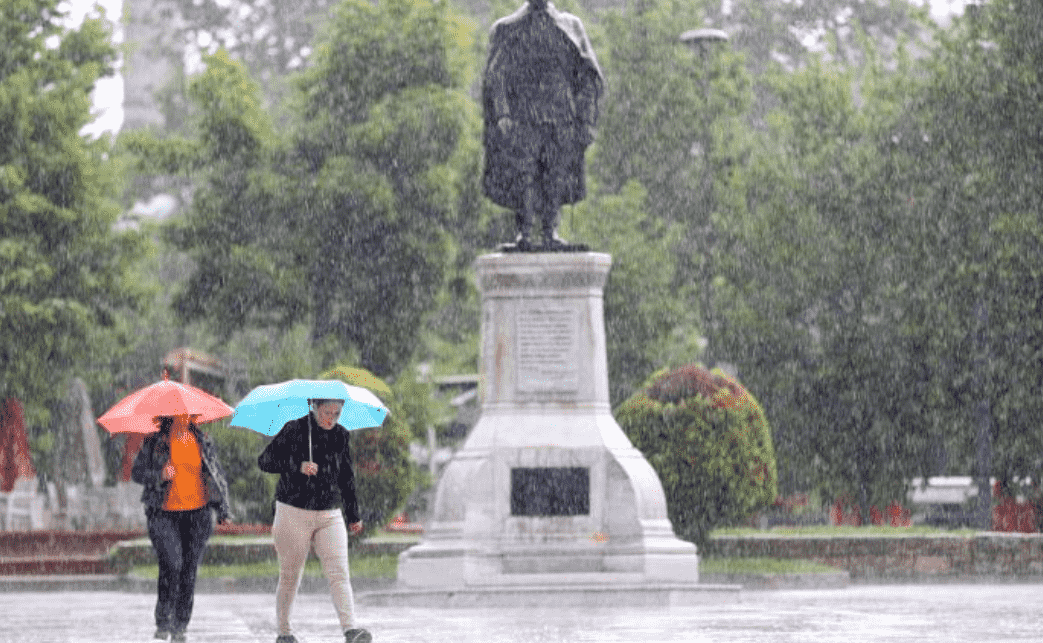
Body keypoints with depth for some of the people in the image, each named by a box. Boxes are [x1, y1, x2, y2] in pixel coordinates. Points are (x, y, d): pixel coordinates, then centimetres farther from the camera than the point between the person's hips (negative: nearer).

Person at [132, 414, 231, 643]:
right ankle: (163, 622, -4)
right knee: (171, 565, -17)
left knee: (189, 571, 0)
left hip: (197, 514, 3)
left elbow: (218, 476, 16)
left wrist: (223, 510, 8)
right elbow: (137, 472, 5)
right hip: (165, 514, -3)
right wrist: (159, 475, -15)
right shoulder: (154, 443, 3)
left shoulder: (203, 443, 10)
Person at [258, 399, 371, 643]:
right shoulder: (294, 430, -6)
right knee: (290, 576, 6)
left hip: (329, 515, 3)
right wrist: (297, 466, -26)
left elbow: (346, 478, 19)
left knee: (339, 573, -12)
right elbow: (265, 460, -12)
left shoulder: (341, 436, 7)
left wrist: (353, 515, 24)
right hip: (294, 513, -3)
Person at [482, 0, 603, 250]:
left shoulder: (570, 27, 14)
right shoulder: (507, 30, 9)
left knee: (557, 176, -2)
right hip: (521, 116, -2)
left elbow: (587, 75, 14)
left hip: (561, 115, 2)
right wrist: (501, 114, -12)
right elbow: (495, 75, 2)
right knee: (523, 176, -9)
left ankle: (551, 233, 4)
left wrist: (586, 119, 6)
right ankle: (524, 234, -6)